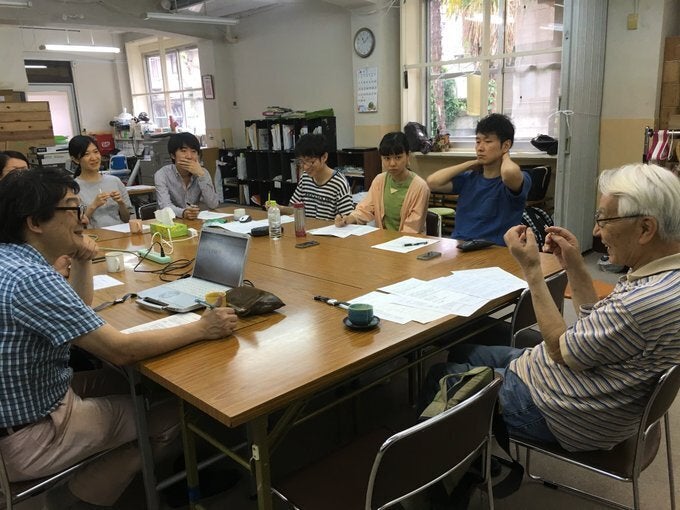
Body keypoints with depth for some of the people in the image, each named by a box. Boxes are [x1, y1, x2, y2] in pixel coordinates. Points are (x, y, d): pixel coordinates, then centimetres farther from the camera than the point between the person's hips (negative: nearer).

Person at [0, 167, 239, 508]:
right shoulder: (29, 278, -30)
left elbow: (77, 311, 16)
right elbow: (120, 350, -30)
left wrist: (82, 262, 0)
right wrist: (201, 329, -21)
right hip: (28, 436, -9)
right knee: (170, 415, 0)